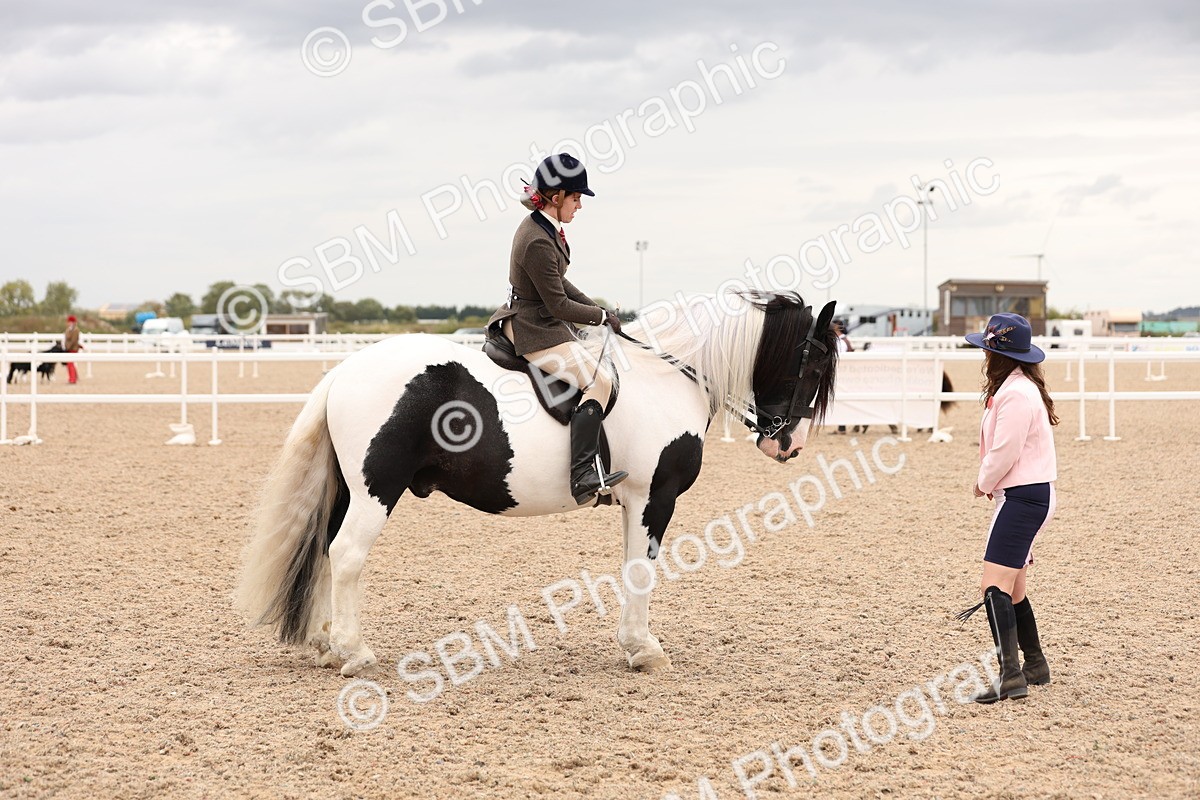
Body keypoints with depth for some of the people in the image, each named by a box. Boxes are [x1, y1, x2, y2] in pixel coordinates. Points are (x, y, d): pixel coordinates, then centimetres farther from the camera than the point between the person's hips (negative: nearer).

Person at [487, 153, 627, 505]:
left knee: (597, 368, 24)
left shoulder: (540, 227, 6)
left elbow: (559, 282, 18)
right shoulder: (538, 242, -25)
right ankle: (583, 475, -28)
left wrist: (595, 307, 11)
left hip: (525, 317, 11)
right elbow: (559, 305, -21)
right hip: (535, 330, -11)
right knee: (599, 380, -20)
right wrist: (602, 316, -8)